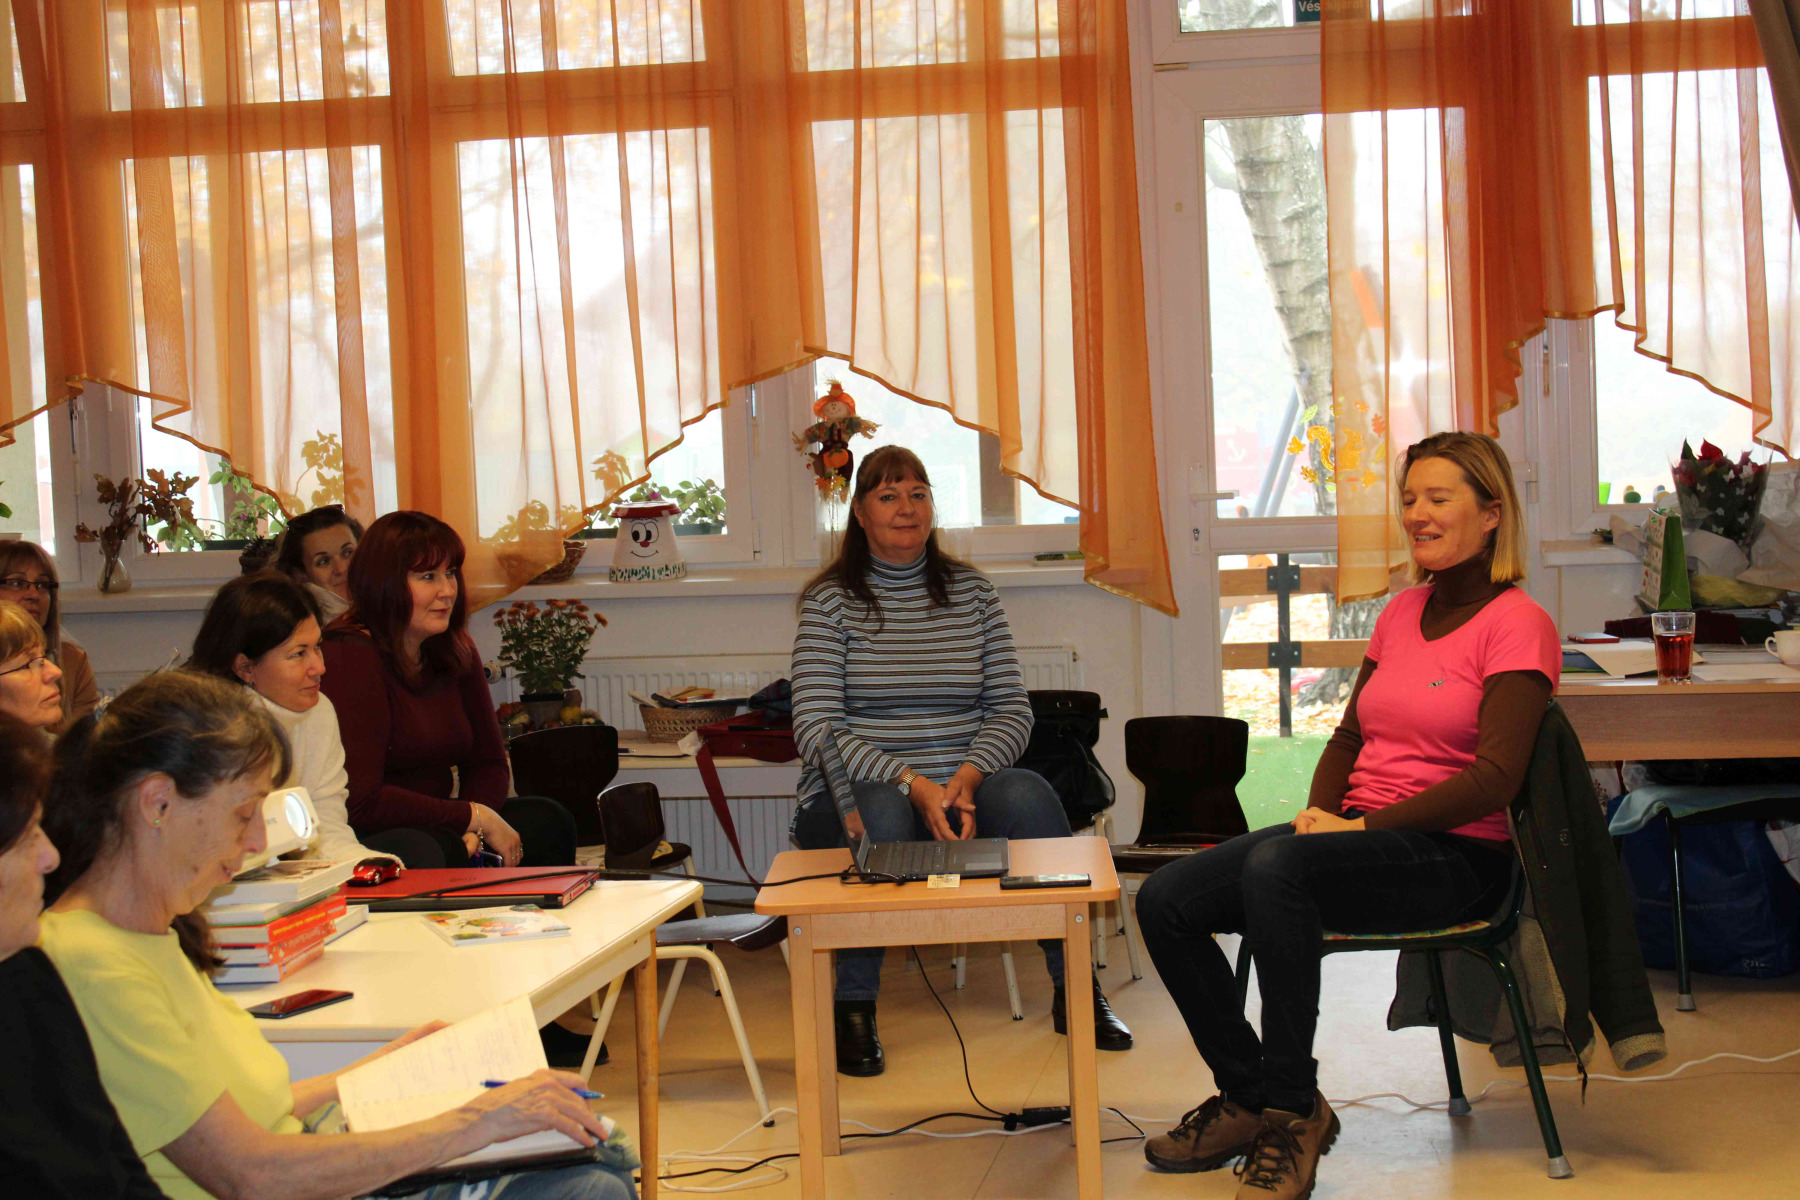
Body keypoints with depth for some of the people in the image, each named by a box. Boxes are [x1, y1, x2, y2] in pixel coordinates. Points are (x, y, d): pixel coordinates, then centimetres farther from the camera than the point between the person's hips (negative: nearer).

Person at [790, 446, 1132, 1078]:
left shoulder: (970, 590, 11)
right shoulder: (829, 600, 1)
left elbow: (1012, 709, 5)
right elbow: (815, 729, -9)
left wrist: (965, 779, -15)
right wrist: (912, 784, -22)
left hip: (958, 790, 3)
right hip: (858, 793, -2)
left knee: (1029, 793, -28)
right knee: (883, 812, -37)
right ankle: (854, 1008, -26)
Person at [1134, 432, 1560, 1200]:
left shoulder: (1516, 625, -6)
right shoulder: (1402, 613, 17)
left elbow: (1495, 778, -15)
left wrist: (1363, 826, -18)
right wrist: (1319, 809, -2)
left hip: (1455, 856, -7)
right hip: (1365, 839, 7)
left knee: (1276, 866, -36)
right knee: (1164, 900, -13)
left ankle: (1293, 1109, -22)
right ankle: (1250, 1096, 2)